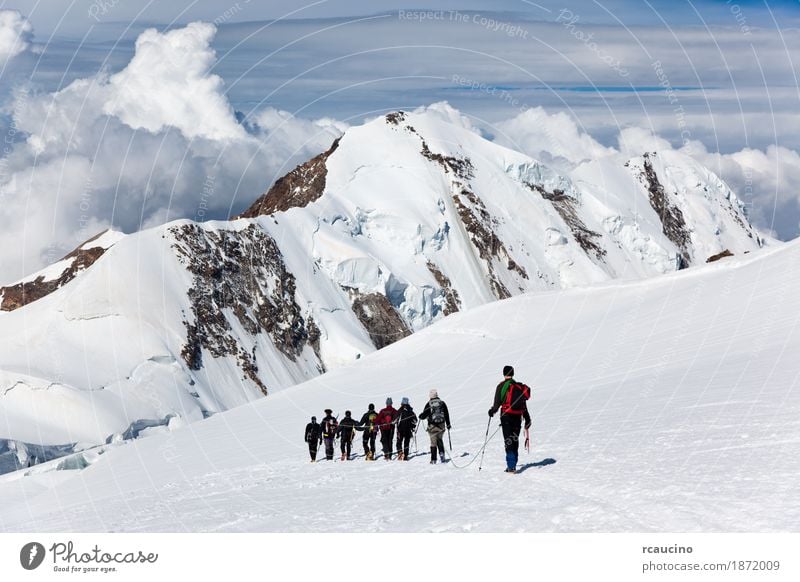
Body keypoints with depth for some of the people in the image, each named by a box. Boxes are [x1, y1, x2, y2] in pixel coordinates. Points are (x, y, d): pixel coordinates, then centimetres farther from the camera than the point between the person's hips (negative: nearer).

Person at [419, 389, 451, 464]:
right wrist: (448, 424, 16)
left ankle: (433, 460, 5)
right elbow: (446, 414, 5)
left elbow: (424, 414, -7)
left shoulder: (429, 404, -9)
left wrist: (420, 416, 17)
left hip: (432, 426, -2)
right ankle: (441, 453, 0)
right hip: (441, 425, 2)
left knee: (433, 443, 5)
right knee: (440, 440, 21)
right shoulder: (442, 403, 0)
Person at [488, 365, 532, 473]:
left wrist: (492, 411, 12)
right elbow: (524, 404, 13)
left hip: (506, 415, -5)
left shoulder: (502, 386, -5)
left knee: (508, 440, -6)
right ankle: (513, 465, 16)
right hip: (518, 416, 5)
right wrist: (527, 418, 18)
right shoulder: (520, 386, 11)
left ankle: (511, 466, -13)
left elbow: (497, 402, -8)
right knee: (515, 440, 13)